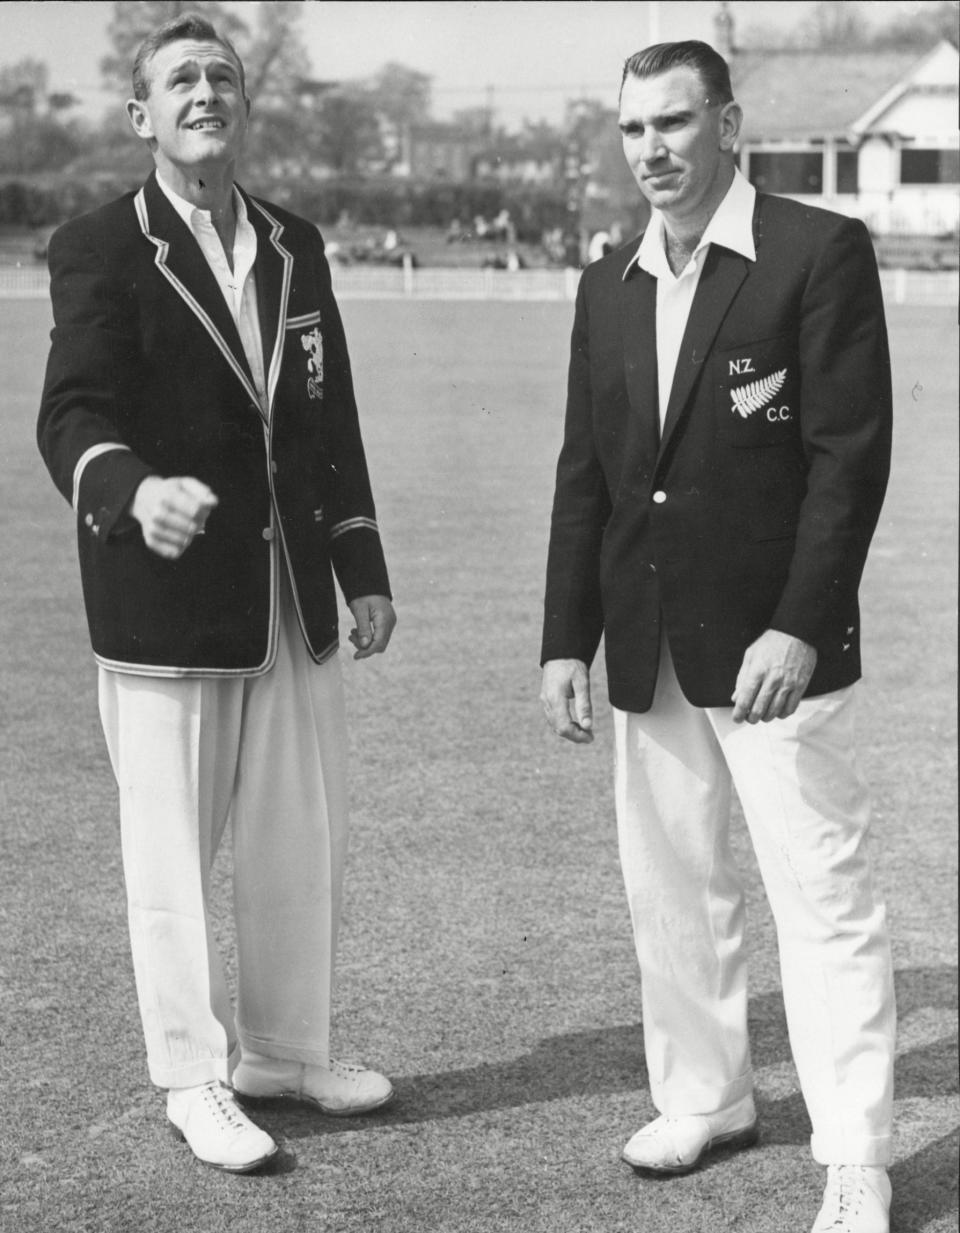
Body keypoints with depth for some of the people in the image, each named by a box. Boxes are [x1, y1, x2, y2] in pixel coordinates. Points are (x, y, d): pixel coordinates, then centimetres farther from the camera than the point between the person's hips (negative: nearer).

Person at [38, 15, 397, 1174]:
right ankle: (194, 1080, 20)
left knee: (304, 840, 13)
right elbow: (73, 417, -18)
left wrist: (361, 566, 13)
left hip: (292, 599, 6)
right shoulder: (100, 250, -7)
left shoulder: (295, 248, 11)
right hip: (164, 601, -6)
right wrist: (135, 490, -39)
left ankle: (283, 1046, 32)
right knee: (170, 850, 4)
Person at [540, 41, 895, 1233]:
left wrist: (798, 627, -18)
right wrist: (565, 640, 7)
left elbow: (852, 452, -12)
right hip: (648, 648, 6)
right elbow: (585, 474, 12)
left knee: (824, 900, -3)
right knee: (670, 888, 13)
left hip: (774, 642, -6)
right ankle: (700, 1098, 30)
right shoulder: (609, 286, 11)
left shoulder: (821, 250, -7)